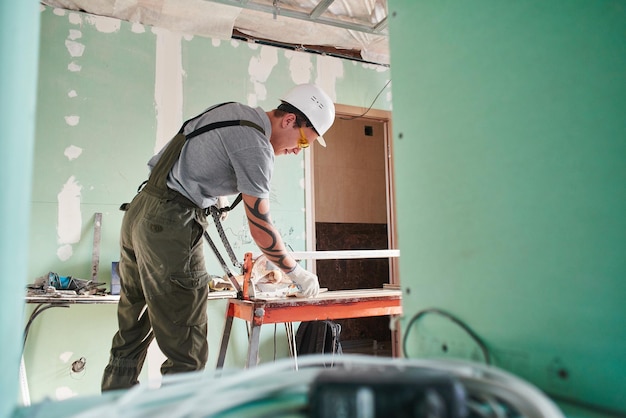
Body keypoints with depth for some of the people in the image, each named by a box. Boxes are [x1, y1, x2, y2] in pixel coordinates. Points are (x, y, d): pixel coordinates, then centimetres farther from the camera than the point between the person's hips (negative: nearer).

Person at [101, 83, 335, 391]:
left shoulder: (234, 112, 14)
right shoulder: (255, 144, -13)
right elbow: (260, 229, -12)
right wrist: (298, 274, -1)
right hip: (169, 225, -10)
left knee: (132, 334, 17)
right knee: (186, 352, -4)